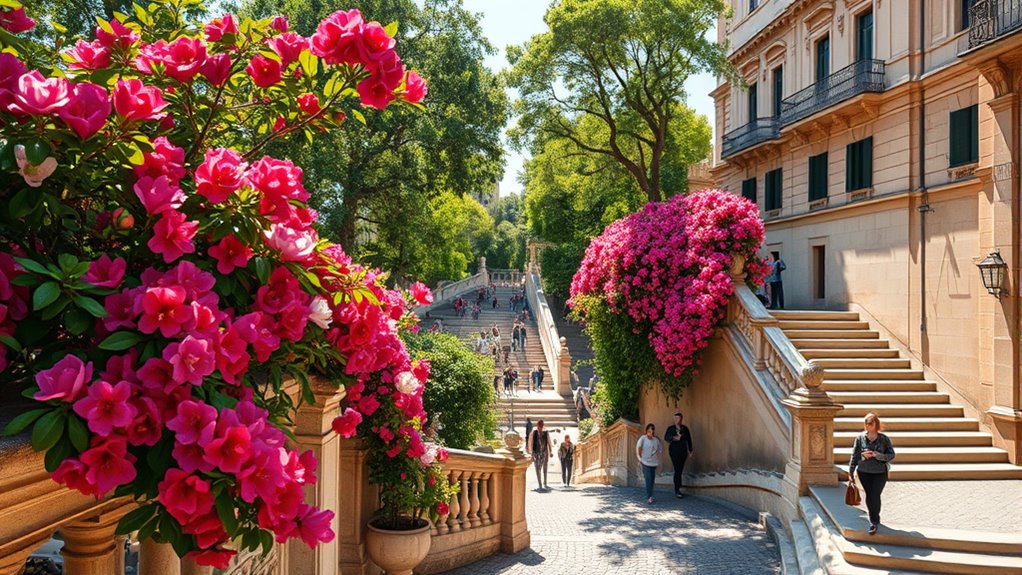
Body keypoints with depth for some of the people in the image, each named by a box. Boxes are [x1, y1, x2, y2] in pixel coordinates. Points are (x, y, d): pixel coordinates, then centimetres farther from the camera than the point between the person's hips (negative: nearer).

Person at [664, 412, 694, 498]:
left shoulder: (685, 428, 8)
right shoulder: (671, 428, 1)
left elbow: (689, 440, 11)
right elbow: (666, 437, -12)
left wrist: (690, 451, 10)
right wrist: (674, 438, -29)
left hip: (683, 452, 3)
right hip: (674, 451, -3)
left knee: (680, 470, 5)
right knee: (677, 470, -10)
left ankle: (677, 489, 17)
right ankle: (677, 490, -7)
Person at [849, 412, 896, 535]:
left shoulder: (884, 439, -5)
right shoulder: (860, 438, -3)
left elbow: (892, 455, -5)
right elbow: (854, 455, 0)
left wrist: (876, 455, -20)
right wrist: (850, 472, 1)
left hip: (880, 472, -1)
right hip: (864, 472, 1)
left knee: (875, 496, -7)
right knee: (869, 496, 6)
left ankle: (874, 522, 8)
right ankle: (874, 520, 24)